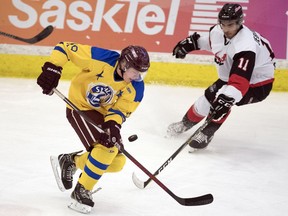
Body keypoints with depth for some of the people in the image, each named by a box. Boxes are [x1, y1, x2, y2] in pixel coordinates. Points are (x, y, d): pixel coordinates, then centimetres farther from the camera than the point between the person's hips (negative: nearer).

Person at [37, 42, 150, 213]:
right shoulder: (101, 59, -29)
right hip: (80, 107, -6)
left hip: (104, 114, 6)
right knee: (105, 148, -25)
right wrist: (52, 69, -33)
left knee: (117, 162, -1)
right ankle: (82, 191, -8)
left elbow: (120, 110, -13)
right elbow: (65, 47, -23)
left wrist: (113, 125, -34)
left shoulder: (137, 87, -17)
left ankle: (72, 161, 22)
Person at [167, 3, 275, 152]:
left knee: (221, 99, -25)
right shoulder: (218, 31, -15)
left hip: (258, 84, -8)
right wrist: (190, 43, 6)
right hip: (231, 76, 8)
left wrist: (225, 100, -58)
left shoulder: (245, 46, -38)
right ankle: (186, 123, 34)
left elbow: (240, 83, -48)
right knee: (207, 98, 8)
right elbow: (209, 41, 14)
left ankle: (207, 134, -5)